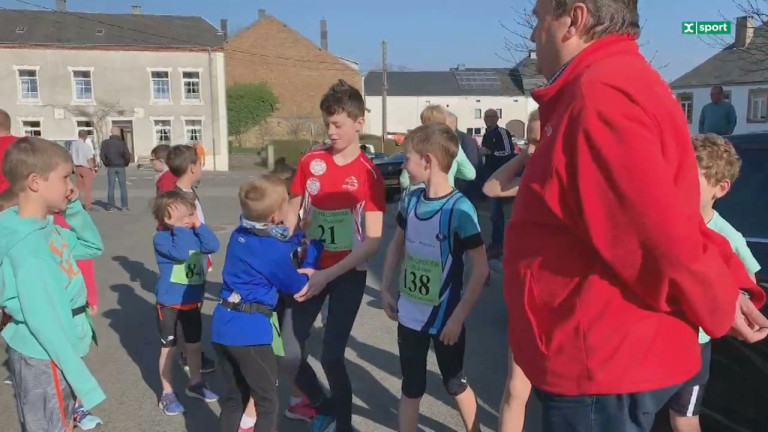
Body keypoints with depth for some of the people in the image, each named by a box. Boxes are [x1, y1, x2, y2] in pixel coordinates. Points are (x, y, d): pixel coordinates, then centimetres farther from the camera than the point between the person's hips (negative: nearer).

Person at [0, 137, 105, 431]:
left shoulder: (48, 229, 1)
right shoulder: (27, 247, -26)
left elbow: (93, 247, 18)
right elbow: (44, 322, -28)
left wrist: (74, 208, 0)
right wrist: (84, 382, -25)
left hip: (57, 353, 9)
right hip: (43, 359, -9)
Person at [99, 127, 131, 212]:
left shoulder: (105, 143, -1)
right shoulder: (122, 143, -8)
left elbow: (102, 155, -2)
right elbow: (127, 155, -12)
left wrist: (106, 163, 11)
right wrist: (126, 163, 5)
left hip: (110, 167, 2)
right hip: (121, 167, -1)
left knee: (111, 187, 6)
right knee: (123, 186, 5)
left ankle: (110, 206, 5)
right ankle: (124, 206, 4)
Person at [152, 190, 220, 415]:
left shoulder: (194, 234, 1)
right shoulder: (161, 238, -16)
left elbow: (213, 246, -15)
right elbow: (180, 253, -32)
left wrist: (198, 224, -15)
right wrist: (179, 227, -28)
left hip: (192, 301, 6)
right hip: (169, 303, -5)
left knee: (194, 345, 18)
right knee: (168, 348, 8)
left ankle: (195, 383, 37)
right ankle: (167, 393, 22)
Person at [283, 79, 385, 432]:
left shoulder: (368, 174, -12)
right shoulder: (310, 162, -1)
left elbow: (373, 241, -16)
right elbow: (292, 213, 9)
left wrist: (328, 275, -22)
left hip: (348, 274, -3)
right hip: (310, 269, 4)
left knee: (331, 356, -2)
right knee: (288, 354, 1)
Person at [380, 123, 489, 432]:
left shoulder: (459, 209, -20)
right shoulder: (411, 201, -3)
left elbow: (481, 268, -18)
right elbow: (397, 244, 13)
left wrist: (459, 317, -18)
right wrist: (387, 289, 8)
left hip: (444, 317, -4)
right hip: (409, 314, 4)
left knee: (455, 385, 17)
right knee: (411, 388, 17)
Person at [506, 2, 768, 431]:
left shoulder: (599, 94, -23)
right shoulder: (615, 83, 12)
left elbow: (661, 231, -27)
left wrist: (717, 303, -10)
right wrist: (730, 281, 5)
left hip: (601, 364, -10)